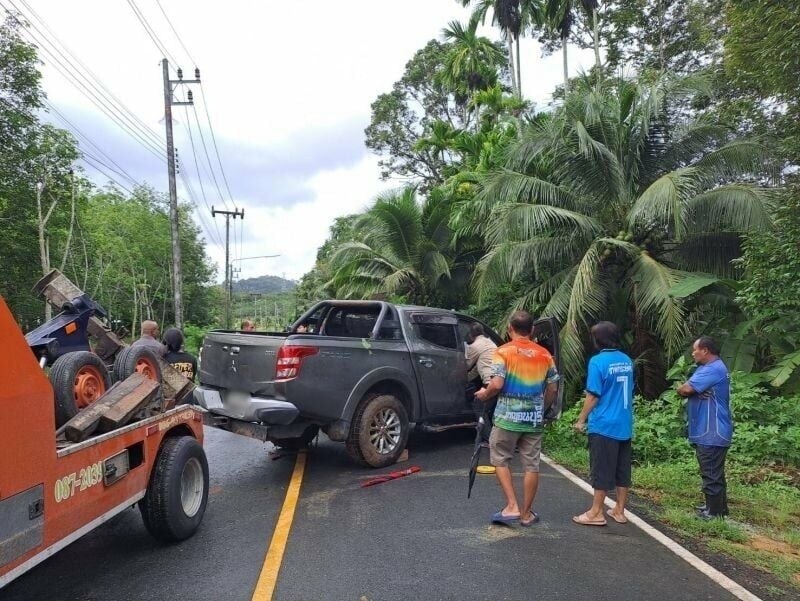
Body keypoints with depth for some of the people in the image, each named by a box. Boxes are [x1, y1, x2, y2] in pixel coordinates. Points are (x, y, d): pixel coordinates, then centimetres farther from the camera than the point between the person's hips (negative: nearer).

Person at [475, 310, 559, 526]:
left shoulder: (503, 352, -8)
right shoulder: (544, 354, 5)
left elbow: (497, 384, -18)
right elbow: (553, 389, 8)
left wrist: (484, 394, 2)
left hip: (508, 417, -4)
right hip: (534, 419, 4)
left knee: (500, 460, 12)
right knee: (531, 465, 10)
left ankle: (512, 507, 6)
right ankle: (526, 513, 19)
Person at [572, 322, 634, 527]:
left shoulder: (598, 361, -15)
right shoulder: (627, 361, 7)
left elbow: (593, 396, -15)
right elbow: (629, 391, 16)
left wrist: (581, 420, -6)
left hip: (604, 425, -7)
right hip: (624, 425, 7)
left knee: (602, 470, 1)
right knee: (622, 469, 13)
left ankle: (596, 513, 9)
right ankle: (619, 510, 22)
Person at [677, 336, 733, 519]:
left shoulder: (714, 369, -19)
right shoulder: (709, 368, 18)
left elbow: (686, 389, -26)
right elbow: (690, 388, 10)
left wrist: (680, 388, -4)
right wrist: (685, 389, -13)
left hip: (712, 433, -11)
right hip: (708, 432, 11)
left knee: (711, 474, -2)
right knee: (713, 473, 18)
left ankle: (715, 512, 6)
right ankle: (716, 506, 28)